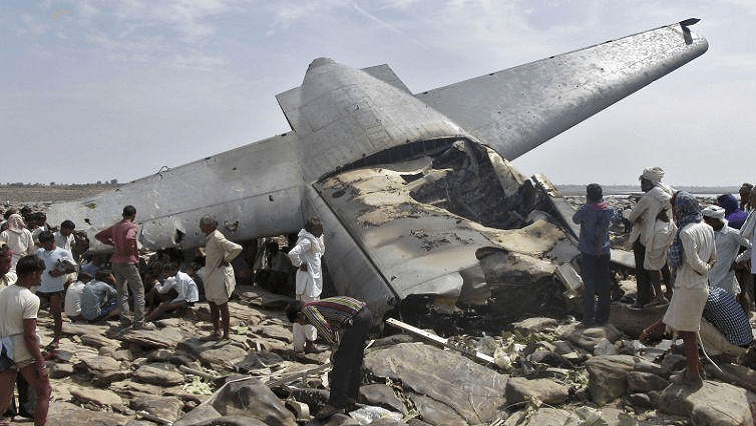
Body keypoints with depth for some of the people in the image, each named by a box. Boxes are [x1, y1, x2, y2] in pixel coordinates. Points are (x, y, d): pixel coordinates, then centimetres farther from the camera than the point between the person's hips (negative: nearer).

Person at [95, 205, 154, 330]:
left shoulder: (115, 227, 14)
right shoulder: (131, 226, -9)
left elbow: (98, 236, 24)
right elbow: (129, 238, -31)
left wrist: (113, 244, 17)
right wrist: (129, 251, -14)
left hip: (115, 262, 8)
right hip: (127, 262, -8)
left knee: (122, 292, 14)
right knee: (139, 292, -3)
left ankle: (125, 318, 14)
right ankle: (139, 322, -6)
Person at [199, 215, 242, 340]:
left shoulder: (217, 238, -23)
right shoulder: (209, 238, 6)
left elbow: (237, 248, -30)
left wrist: (226, 260, -18)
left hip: (220, 274, -10)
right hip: (211, 274, 10)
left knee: (222, 304, -1)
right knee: (211, 302, 16)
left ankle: (226, 333, 11)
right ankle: (216, 330, 28)